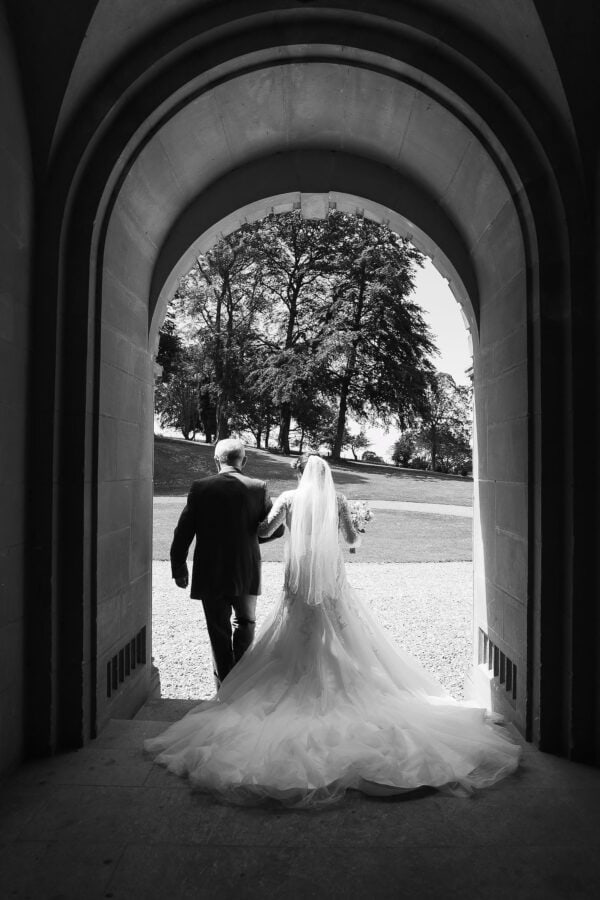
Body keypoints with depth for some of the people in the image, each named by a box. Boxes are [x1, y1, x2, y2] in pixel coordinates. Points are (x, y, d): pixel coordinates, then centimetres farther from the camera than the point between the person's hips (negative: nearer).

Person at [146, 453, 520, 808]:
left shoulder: (289, 498, 0)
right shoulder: (337, 500, 2)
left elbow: (264, 530, 3)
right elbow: (353, 540, 5)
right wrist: (357, 525, 27)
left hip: (299, 584, -1)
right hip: (333, 583, 1)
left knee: (298, 650, 7)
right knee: (347, 647, 10)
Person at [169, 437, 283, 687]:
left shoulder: (200, 488, -9)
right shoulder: (258, 488, -8)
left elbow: (183, 533, -7)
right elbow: (277, 529, -2)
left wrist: (179, 568, 4)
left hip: (210, 574, 0)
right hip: (246, 572, 1)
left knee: (219, 630, 14)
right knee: (246, 622, 23)